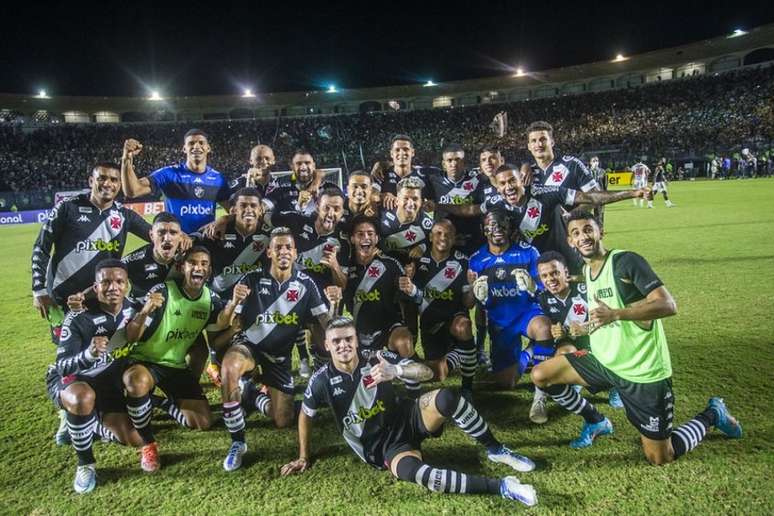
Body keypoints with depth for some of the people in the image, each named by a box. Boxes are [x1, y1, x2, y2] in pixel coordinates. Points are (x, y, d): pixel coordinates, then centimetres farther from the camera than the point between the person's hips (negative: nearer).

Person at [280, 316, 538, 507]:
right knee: (410, 471, -37)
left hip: (408, 420, 1)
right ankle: (500, 486, -33)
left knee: (445, 397, -31)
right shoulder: (322, 381, -10)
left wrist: (397, 370, -38)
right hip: (383, 448, -1)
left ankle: (496, 450, -10)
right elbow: (305, 416, 10)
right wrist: (304, 457, 15)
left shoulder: (377, 359, -11)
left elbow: (427, 372, -18)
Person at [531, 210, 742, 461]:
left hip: (643, 371, -6)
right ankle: (595, 421, 18)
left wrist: (615, 314, -34)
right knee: (540, 375, -4)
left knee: (660, 458, 3)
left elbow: (668, 305, -26)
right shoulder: (585, 271, 7)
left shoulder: (626, 261, -17)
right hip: (604, 362, 7)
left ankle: (711, 415, 30)